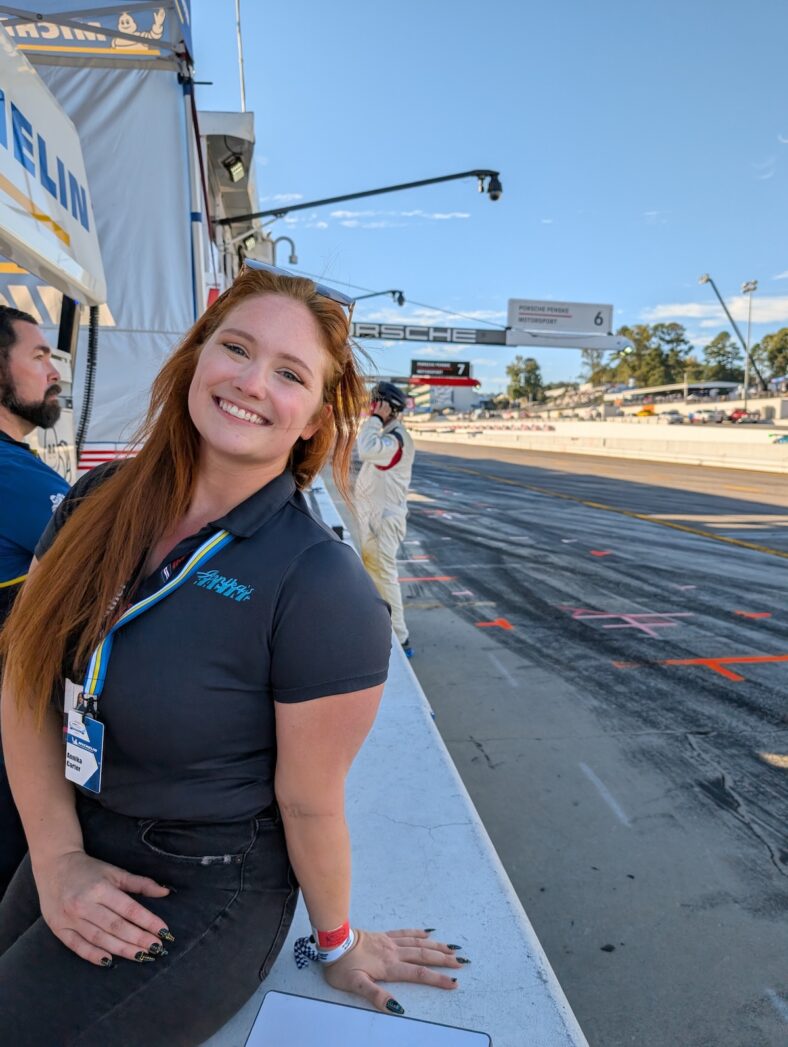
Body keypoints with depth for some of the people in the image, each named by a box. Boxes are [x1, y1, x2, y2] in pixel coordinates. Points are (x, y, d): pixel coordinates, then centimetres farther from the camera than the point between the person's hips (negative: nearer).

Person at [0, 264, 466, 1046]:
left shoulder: (321, 586, -26)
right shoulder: (100, 502, -7)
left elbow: (310, 804, -16)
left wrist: (338, 945, -3)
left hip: (202, 893, -5)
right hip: (78, 845, 6)